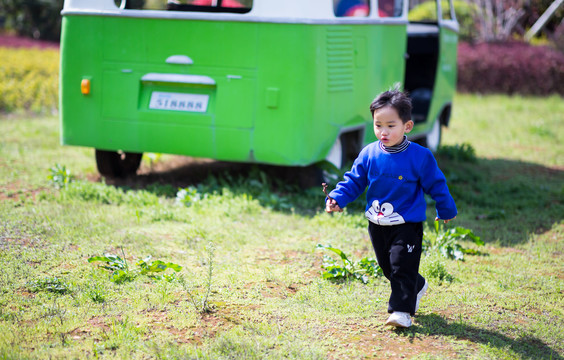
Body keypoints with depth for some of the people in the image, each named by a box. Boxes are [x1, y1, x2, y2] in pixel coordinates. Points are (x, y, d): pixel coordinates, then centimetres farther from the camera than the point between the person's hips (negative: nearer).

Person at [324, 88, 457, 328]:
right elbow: (354, 181, 5)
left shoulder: (420, 156, -12)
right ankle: (417, 287, 41)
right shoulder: (369, 154, -4)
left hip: (407, 224, -5)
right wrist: (337, 198, -11)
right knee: (387, 266, 17)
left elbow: (436, 184, 0)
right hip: (377, 225, 5)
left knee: (402, 266, -9)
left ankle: (402, 310, -1)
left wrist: (446, 210, 10)